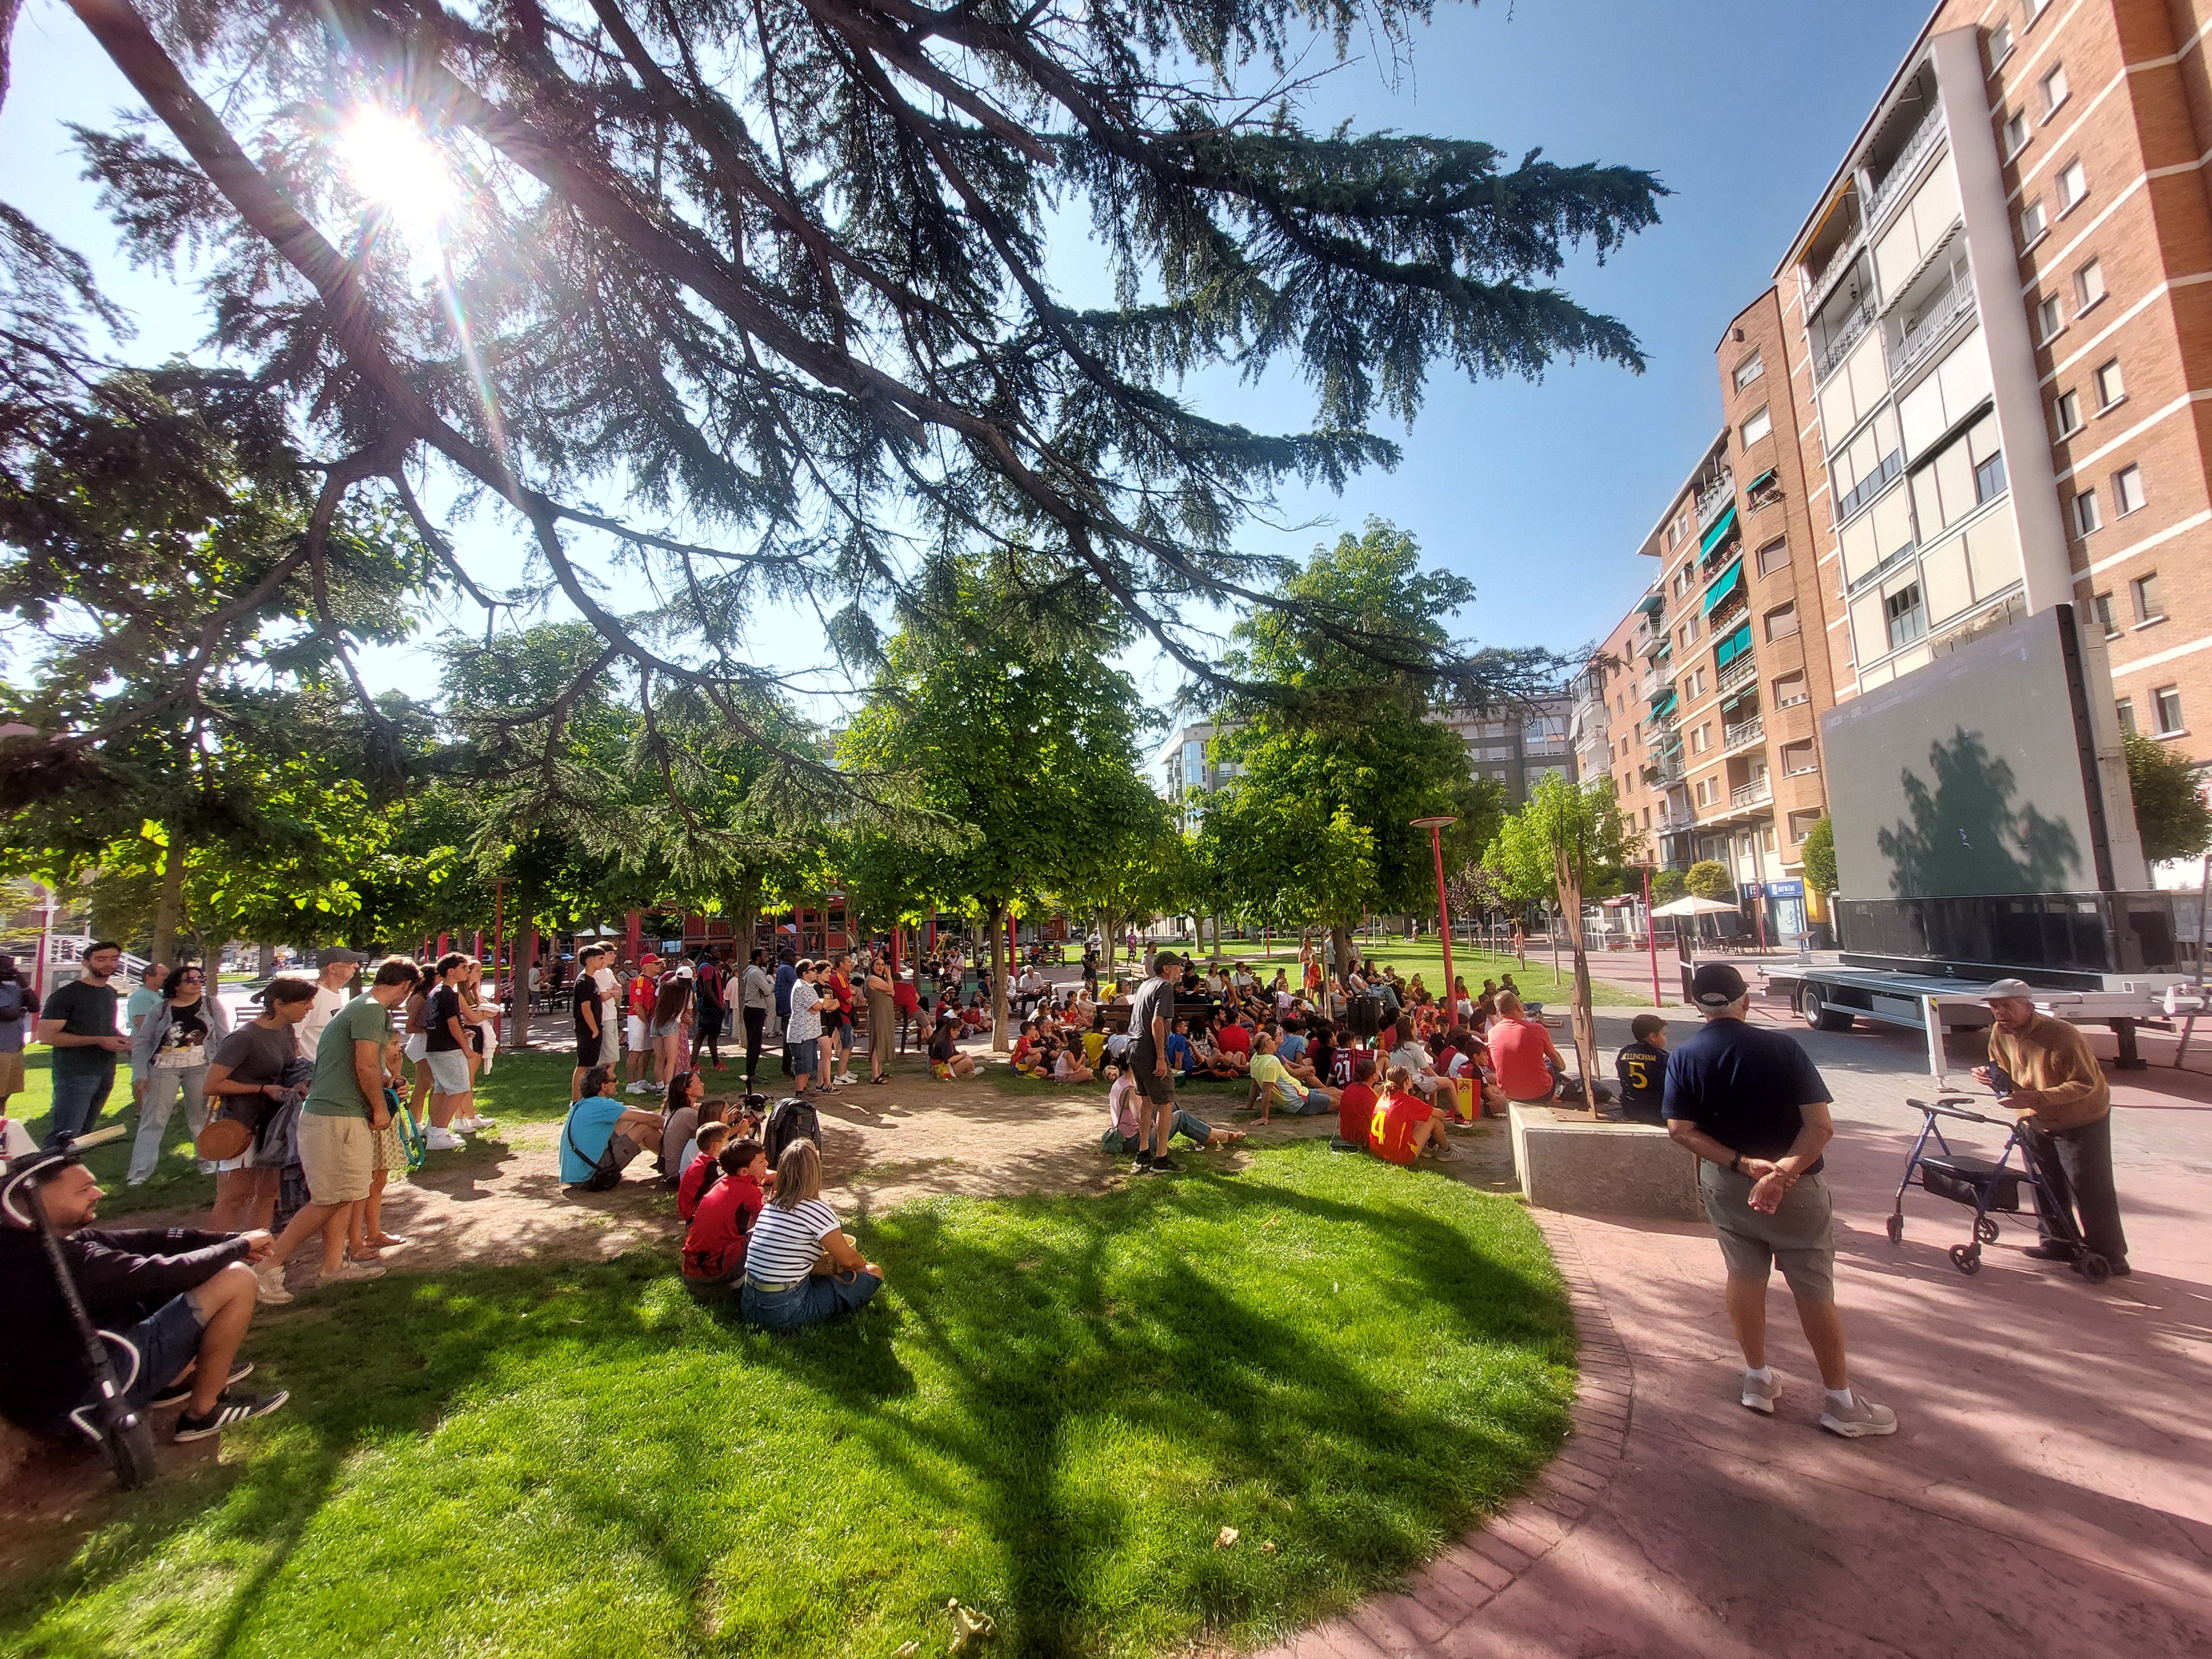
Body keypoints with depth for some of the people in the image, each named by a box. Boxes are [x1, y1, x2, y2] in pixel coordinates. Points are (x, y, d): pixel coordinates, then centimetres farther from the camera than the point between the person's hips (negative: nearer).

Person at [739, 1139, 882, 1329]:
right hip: (785, 1312, -7)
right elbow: (849, 1260, -3)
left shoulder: (770, 1206, 5)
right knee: (874, 1273, 1)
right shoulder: (817, 1210, -16)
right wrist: (864, 1263, 18)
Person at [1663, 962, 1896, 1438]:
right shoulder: (1782, 1048, -13)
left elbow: (1682, 1130, -12)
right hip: (1795, 1185, -2)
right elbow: (1821, 1125, -19)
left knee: (1744, 1276, 16)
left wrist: (1741, 1164, -14)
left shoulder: (1683, 1058, -8)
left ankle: (1758, 1379, 29)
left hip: (1724, 1184, 2)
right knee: (1814, 1291, 9)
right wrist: (1783, 1172, -23)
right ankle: (1841, 1401, 21)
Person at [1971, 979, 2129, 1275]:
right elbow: (2005, 1071, 11)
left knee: (2090, 1191, -1)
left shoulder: (2060, 1035, -27)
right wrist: (1991, 1075, -12)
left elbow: (2086, 1083, -26)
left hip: (2081, 1121, -7)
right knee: (2047, 1187, 15)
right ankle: (2057, 1243, 28)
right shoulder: (2000, 1033, -5)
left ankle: (2109, 1257, 13)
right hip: (2035, 1122, 7)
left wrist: (2036, 1098, -35)